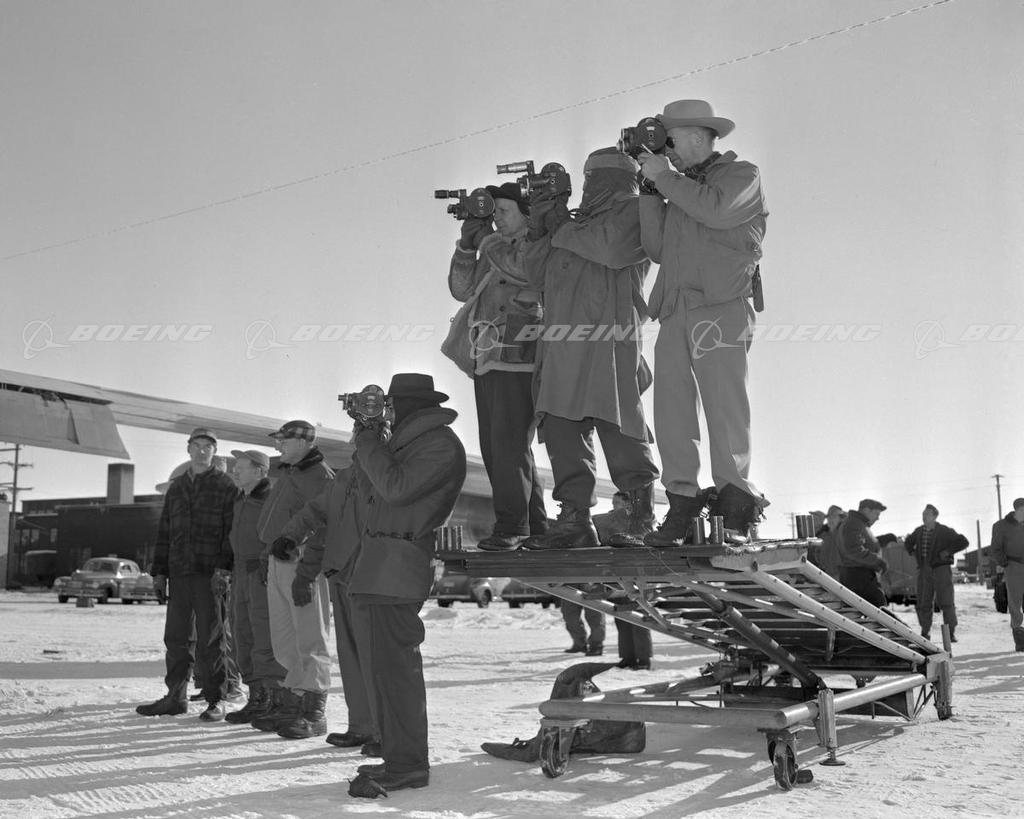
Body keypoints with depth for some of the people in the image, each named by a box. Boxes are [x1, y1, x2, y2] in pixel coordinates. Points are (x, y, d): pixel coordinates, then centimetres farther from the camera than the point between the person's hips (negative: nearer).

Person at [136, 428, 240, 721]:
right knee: (176, 636, 8)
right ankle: (176, 696, 17)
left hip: (210, 575, -5)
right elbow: (164, 532, 21)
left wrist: (224, 568, -15)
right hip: (178, 573, 5)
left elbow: (232, 532, -5)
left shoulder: (226, 486, 2)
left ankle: (217, 700, 4)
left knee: (211, 638, -3)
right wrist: (159, 570, 14)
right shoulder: (176, 488, 19)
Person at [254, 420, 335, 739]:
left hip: (302, 563, -9)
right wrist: (269, 562, 21)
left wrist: (306, 573, -24)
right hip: (277, 563, 10)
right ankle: (288, 704, 20)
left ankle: (313, 713, -3)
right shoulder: (287, 473, 19)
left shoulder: (320, 476, -10)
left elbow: (322, 529, -18)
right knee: (283, 640, 12)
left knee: (310, 641, -6)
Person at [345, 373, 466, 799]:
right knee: (381, 664, 11)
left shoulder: (441, 445, -8)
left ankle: (407, 765, -6)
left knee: (391, 664, -11)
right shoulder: (408, 439, 23)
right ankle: (400, 758, 18)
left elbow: (396, 488, -19)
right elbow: (372, 489, 20)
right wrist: (366, 440, 13)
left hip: (395, 567, -10)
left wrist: (370, 441, -8)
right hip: (375, 563, 10)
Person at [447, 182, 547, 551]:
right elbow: (462, 288, 16)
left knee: (509, 444, -11)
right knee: (494, 447, 9)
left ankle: (512, 526, -6)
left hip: (517, 359, -8)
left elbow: (515, 266, -21)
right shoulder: (494, 249, 21)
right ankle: (534, 523, 17)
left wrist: (485, 236, -7)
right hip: (487, 361, 8)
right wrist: (467, 243, 5)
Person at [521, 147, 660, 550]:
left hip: (608, 333, -7)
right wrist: (539, 226, 12)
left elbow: (612, 249, -12)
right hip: (562, 340, 7)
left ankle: (641, 520, -7)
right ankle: (575, 520, 0)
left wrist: (561, 228, 0)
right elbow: (534, 268, 27)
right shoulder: (580, 220, 30)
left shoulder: (633, 211, 9)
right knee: (561, 426, -1)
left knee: (617, 425, -13)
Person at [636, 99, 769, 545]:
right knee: (671, 406, -3)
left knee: (725, 404, -11)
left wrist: (665, 177, -2)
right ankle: (682, 504, 0)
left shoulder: (742, 175, 11)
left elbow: (716, 210, -12)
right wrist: (651, 191, 12)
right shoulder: (681, 187, 28)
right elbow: (657, 248, 18)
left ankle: (734, 501, -7)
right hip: (676, 311, 6)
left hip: (721, 307, -6)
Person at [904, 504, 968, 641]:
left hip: (941, 568, -4)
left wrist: (948, 552, -12)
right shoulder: (918, 532, 11)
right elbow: (907, 543, 30)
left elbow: (963, 542, -7)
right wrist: (913, 553, 13)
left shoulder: (945, 531, -4)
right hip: (924, 570, 5)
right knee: (923, 603, 3)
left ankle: (951, 633, -4)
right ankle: (925, 633, 12)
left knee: (946, 602, -8)